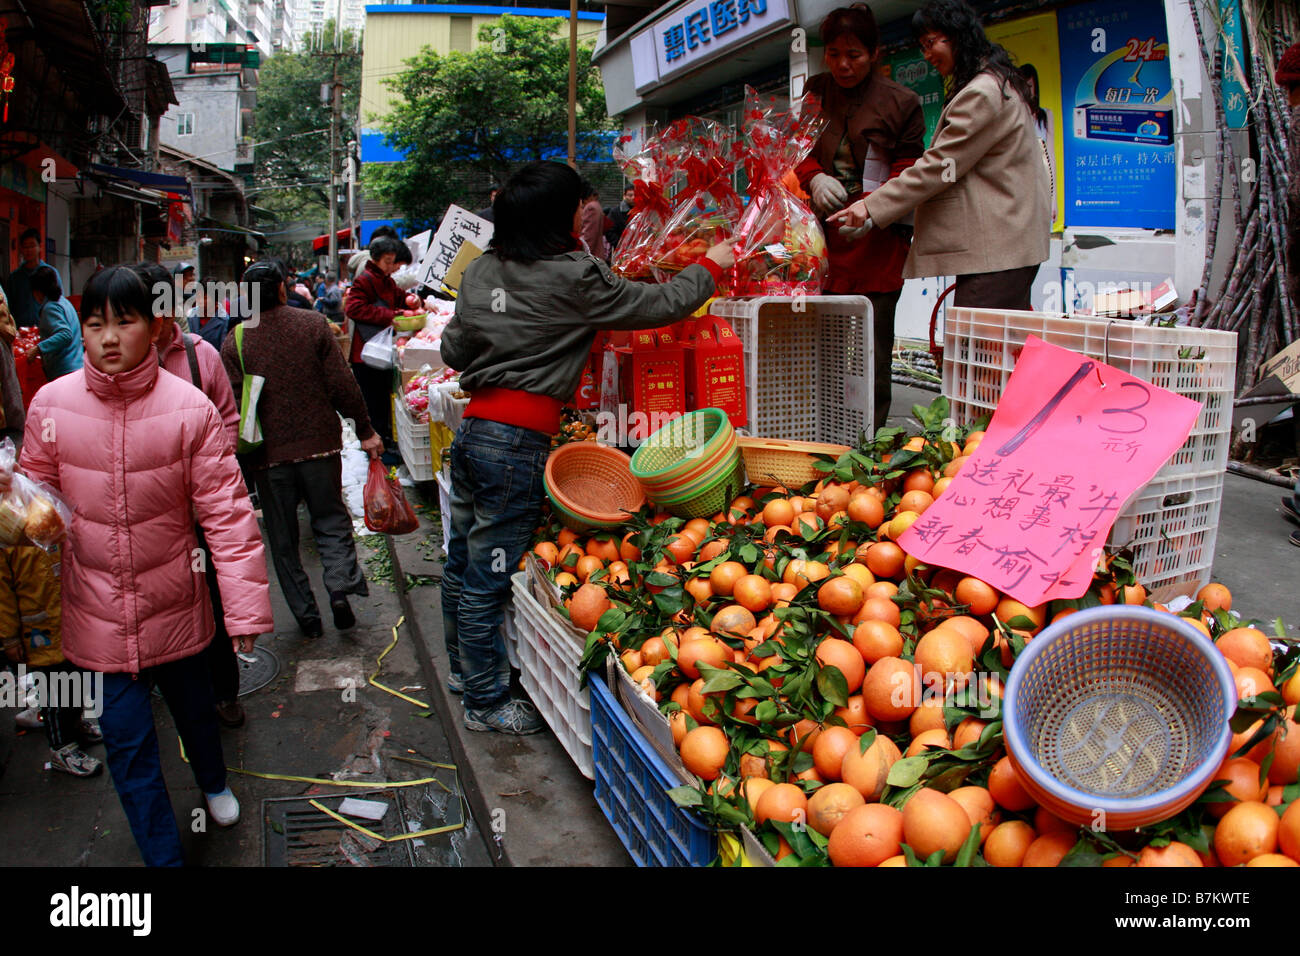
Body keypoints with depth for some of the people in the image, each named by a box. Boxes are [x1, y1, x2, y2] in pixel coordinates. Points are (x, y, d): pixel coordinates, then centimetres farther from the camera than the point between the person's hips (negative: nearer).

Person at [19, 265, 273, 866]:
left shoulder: (189, 407, -15)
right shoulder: (52, 405, -10)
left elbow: (225, 511, -14)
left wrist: (245, 606, -17)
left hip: (174, 604, 0)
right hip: (97, 611, 1)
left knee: (193, 705, 22)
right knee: (127, 741, 6)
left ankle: (213, 784, 55)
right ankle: (163, 857, 27)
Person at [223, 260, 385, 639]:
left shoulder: (234, 344, -3)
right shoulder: (313, 324, -2)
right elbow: (342, 385, -4)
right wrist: (365, 430, 4)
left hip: (269, 453, 0)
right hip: (320, 444, 1)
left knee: (283, 539, 11)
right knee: (331, 521, 16)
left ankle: (306, 615, 13)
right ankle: (341, 586, -6)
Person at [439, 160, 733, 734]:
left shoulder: (481, 271, 8)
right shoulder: (572, 280, -13)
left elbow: (453, 351, 17)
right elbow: (662, 305, -4)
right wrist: (710, 266, 13)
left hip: (471, 430, 8)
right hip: (515, 447, -8)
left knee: (462, 561, 20)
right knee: (488, 575, 2)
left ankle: (463, 667, 40)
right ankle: (486, 702, 17)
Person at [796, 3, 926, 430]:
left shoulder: (900, 102, 4)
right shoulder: (814, 92, 14)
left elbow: (908, 174, 2)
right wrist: (815, 178, -5)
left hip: (877, 240, -3)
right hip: (824, 236, 3)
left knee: (872, 352, -5)